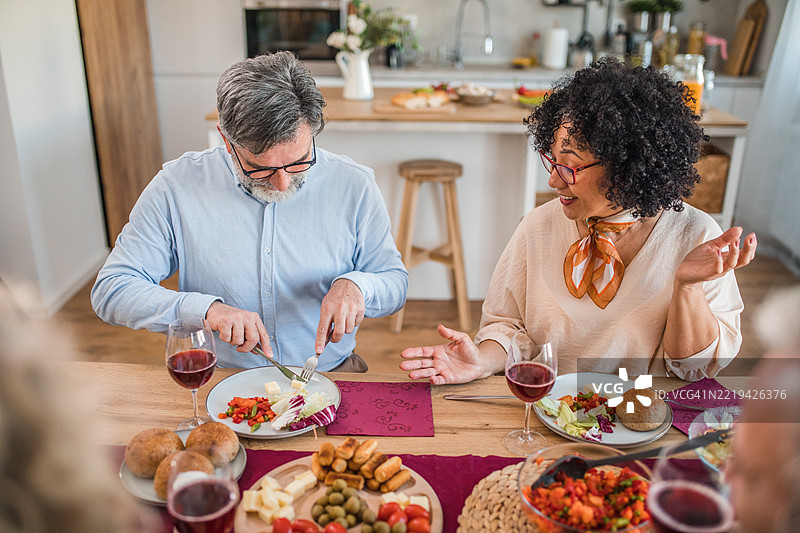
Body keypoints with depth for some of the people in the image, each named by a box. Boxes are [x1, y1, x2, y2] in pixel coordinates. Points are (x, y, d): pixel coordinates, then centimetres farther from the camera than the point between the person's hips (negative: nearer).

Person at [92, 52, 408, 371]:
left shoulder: (353, 186, -7)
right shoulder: (177, 186, -9)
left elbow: (395, 280, 3)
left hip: (328, 379, 0)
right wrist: (204, 308, -23)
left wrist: (355, 284, -20)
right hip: (221, 386, 1)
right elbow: (110, 290, -7)